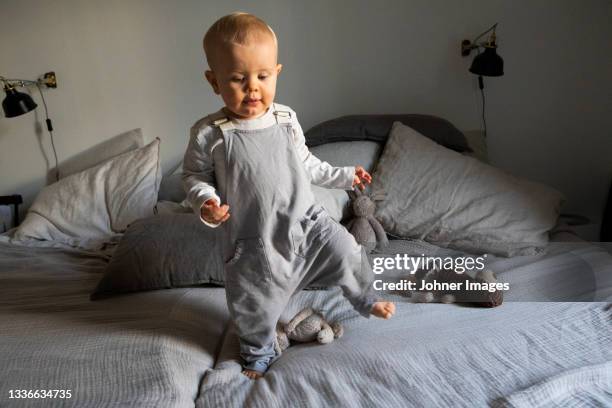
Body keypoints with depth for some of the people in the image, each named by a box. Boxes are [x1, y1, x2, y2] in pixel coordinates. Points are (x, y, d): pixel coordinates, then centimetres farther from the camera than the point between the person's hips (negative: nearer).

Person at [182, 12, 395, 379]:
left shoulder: (287, 119, -3)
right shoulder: (209, 134, -15)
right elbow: (195, 176, -3)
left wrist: (343, 176, 11)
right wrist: (206, 203, -22)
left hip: (306, 220, 3)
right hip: (254, 242, -2)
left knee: (349, 255, 6)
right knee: (255, 308, 12)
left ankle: (366, 300, 40)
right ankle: (258, 353, 44)